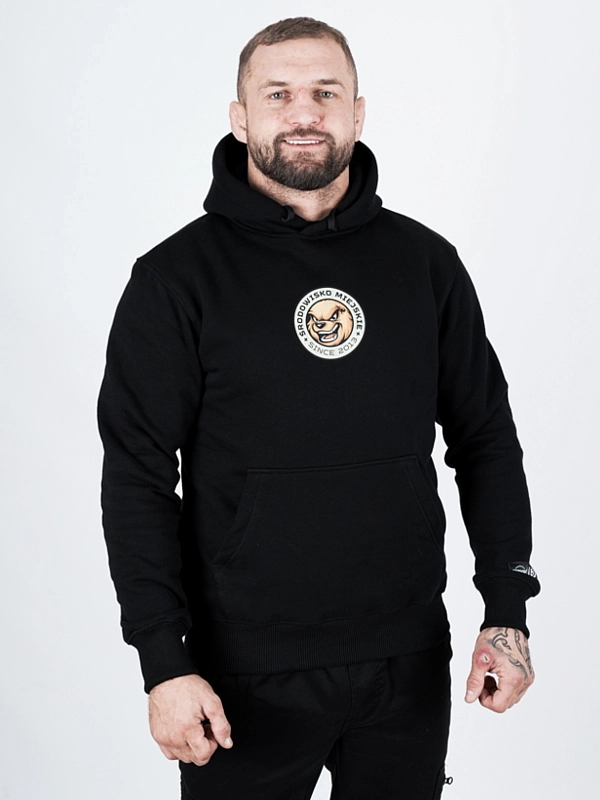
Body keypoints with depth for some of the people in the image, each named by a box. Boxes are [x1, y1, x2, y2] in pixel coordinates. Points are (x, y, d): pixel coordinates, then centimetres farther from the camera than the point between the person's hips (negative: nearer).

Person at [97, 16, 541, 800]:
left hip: (409, 663, 3)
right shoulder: (178, 278, -6)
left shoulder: (426, 261, 2)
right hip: (247, 671, -2)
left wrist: (507, 612, 1)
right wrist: (164, 662, -12)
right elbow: (139, 478, -6)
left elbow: (486, 436, 7)